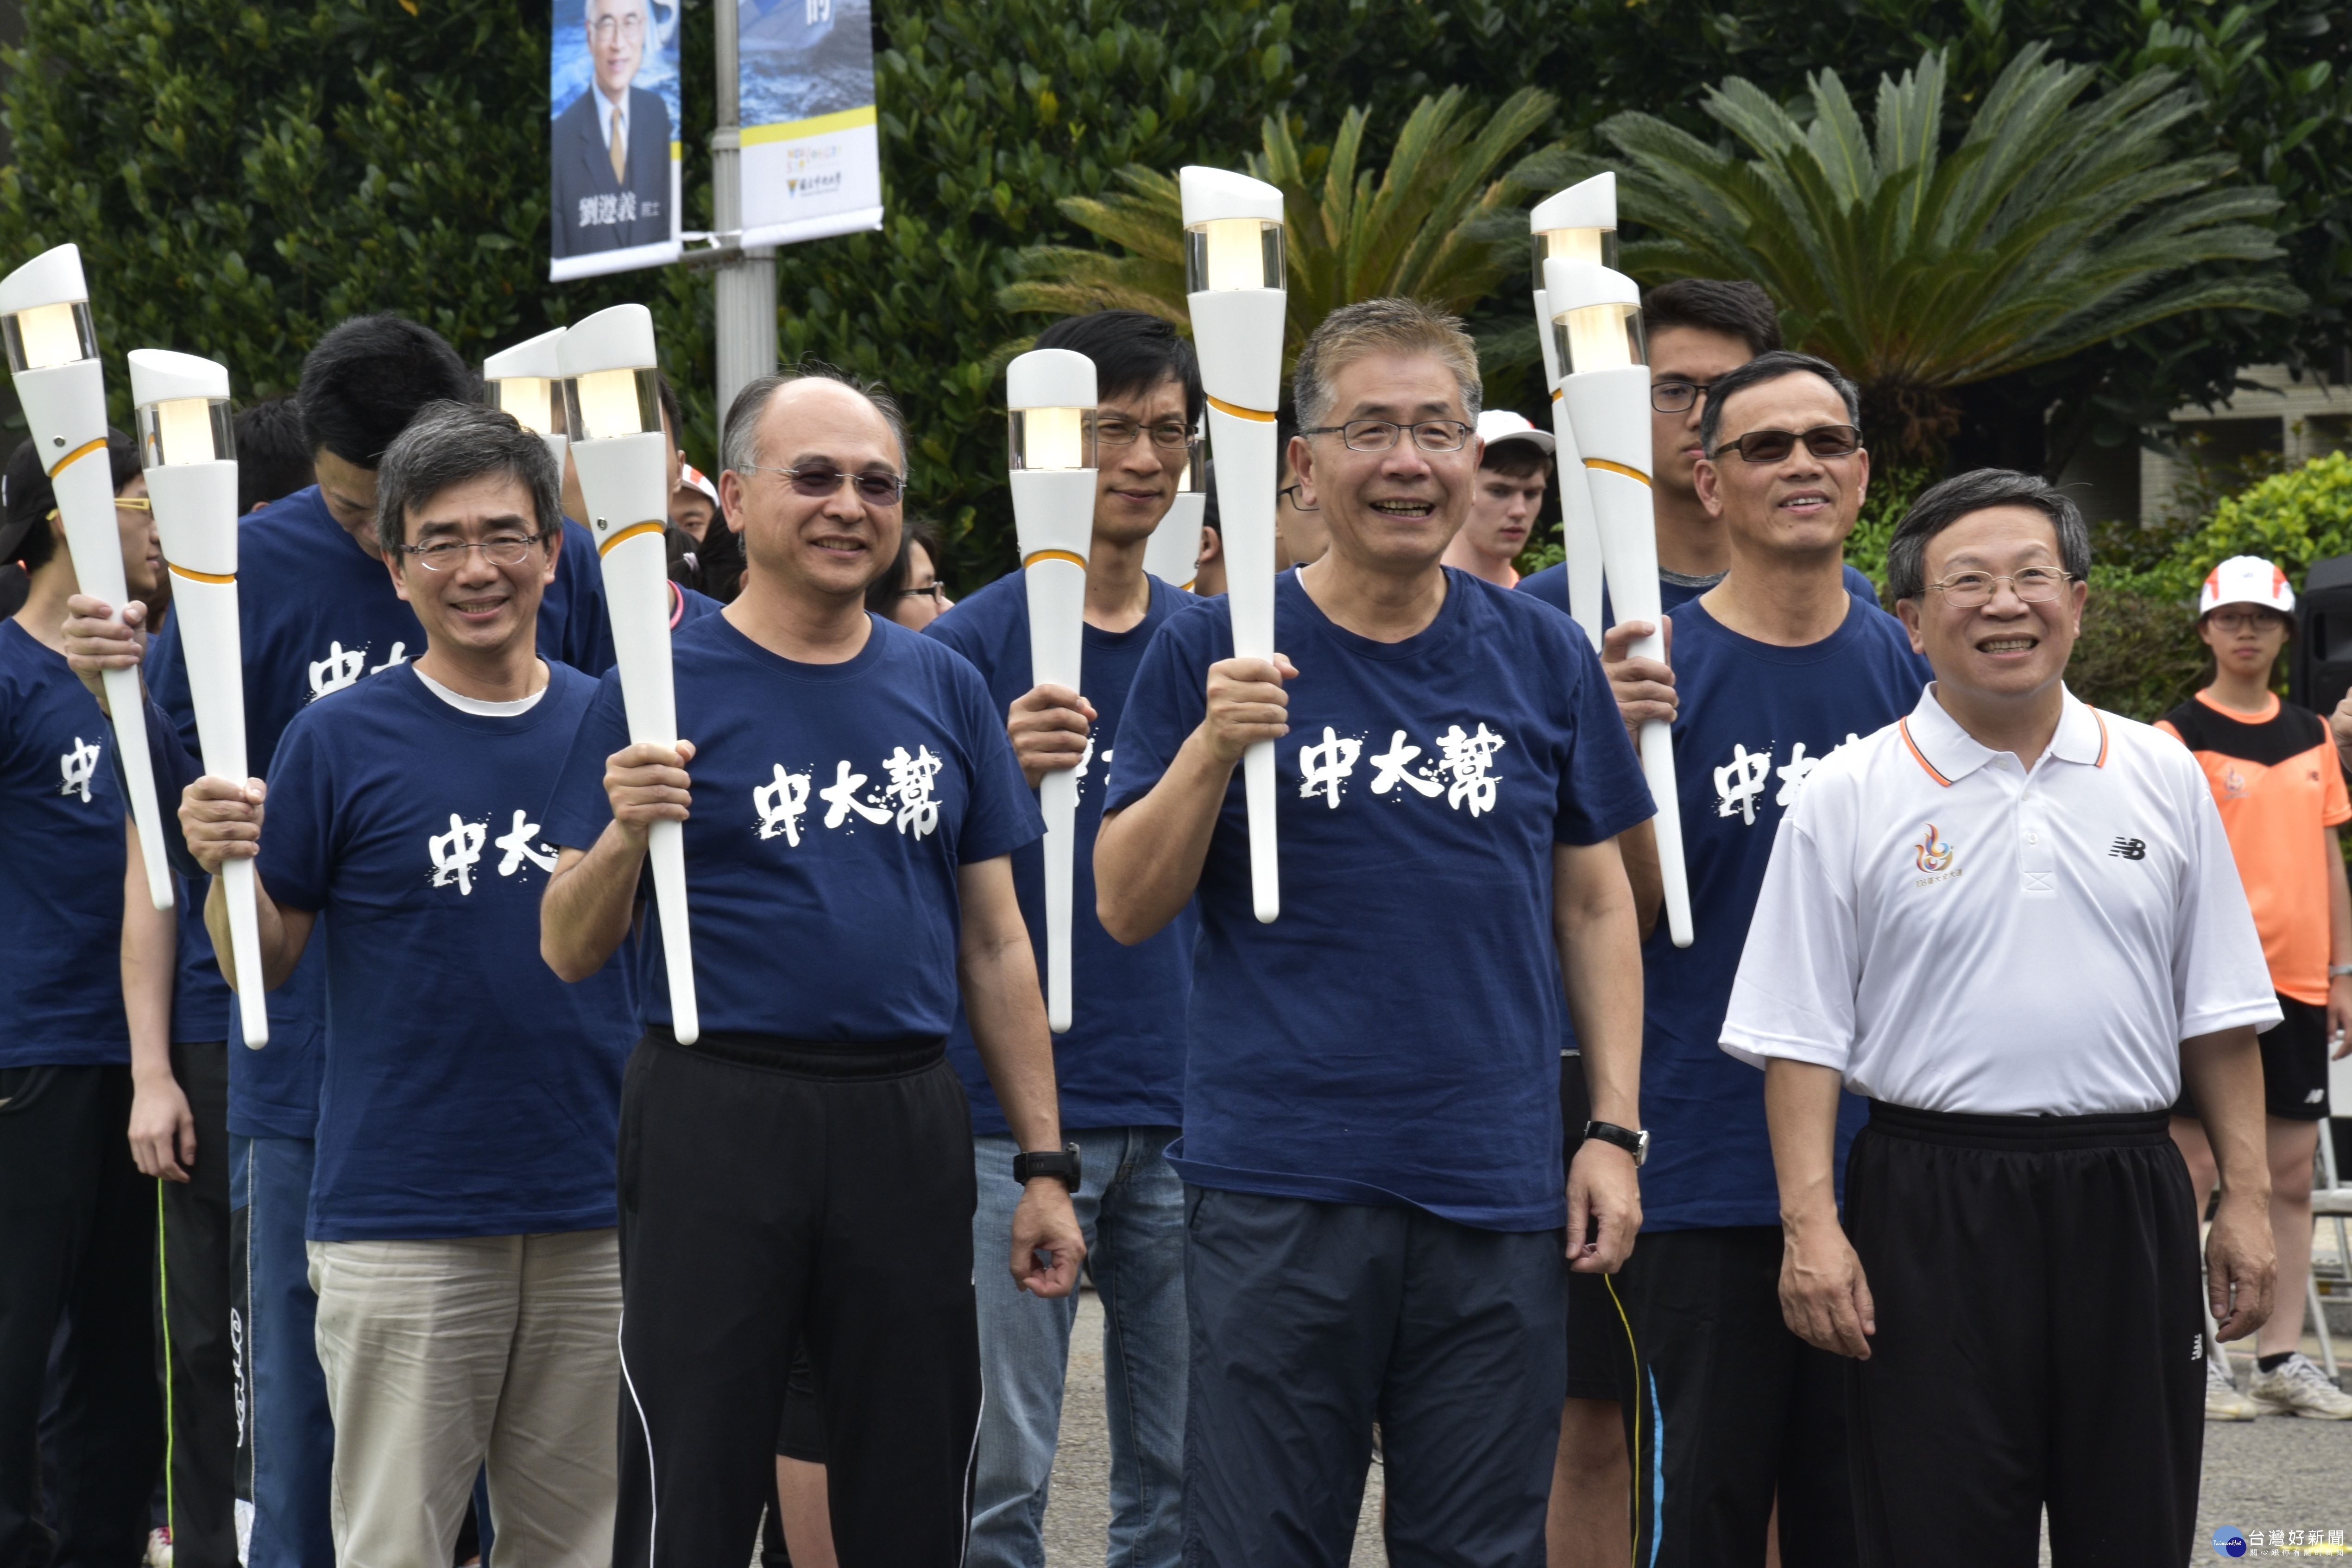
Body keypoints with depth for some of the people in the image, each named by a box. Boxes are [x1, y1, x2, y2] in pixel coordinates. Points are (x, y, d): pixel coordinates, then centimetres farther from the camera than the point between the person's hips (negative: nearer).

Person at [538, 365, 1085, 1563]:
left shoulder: (944, 688, 10)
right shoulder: (661, 686, -1)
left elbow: (994, 946, 13)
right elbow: (568, 955, -2)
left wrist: (1042, 1164, 8)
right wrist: (624, 836, -21)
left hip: (908, 1124, 4)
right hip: (717, 1117, -4)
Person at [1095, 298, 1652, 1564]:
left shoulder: (1542, 657, 8)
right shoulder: (1218, 652, 1)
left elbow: (1594, 904, 14)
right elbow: (1126, 910, 0)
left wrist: (1615, 1129, 6)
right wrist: (1212, 748, -15)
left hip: (1498, 1194, 2)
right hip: (1276, 1190, -2)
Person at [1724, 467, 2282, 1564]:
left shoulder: (2162, 780, 9)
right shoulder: (1848, 800, 0)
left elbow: (2217, 1014, 12)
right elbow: (1800, 1038, -1)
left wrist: (2246, 1197, 6)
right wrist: (1810, 1224, -10)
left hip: (2127, 1201, 3)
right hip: (1932, 1212, -2)